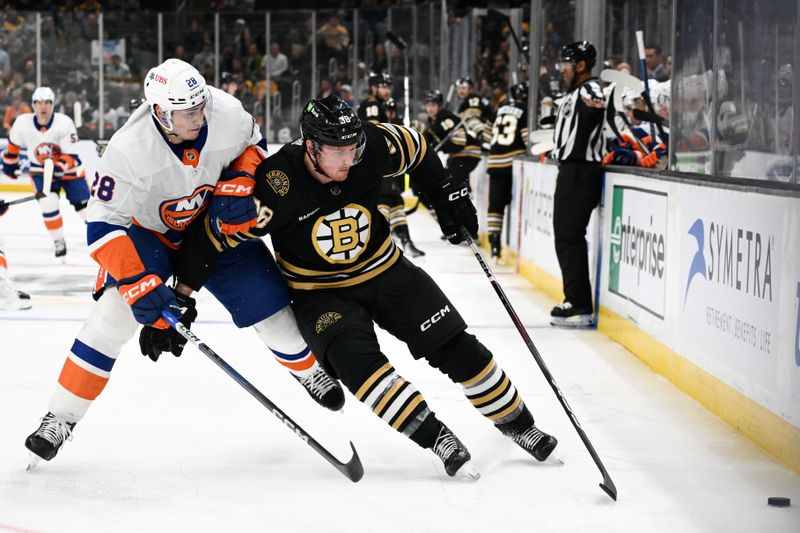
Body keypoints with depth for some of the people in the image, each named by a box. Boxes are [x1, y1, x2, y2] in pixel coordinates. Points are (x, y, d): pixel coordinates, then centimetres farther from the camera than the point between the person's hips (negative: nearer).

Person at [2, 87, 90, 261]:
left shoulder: (64, 123, -26)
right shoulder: (23, 123, -19)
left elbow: (71, 156, -24)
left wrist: (59, 166, -41)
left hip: (69, 169, -1)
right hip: (41, 170, 1)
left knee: (84, 204, 1)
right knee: (48, 204, -18)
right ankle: (59, 242, 0)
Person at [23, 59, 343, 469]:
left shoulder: (227, 113, -27)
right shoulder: (128, 151, -36)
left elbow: (250, 147, -1)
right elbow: (103, 228, -32)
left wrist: (238, 189, -20)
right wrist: (147, 289, -38)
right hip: (146, 231, -3)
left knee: (265, 298, -2)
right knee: (113, 314, -21)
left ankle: (306, 366, 32)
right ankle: (60, 418, -10)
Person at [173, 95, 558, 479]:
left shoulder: (373, 147, -19)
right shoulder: (276, 185, -29)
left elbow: (415, 149, 4)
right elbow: (213, 235, -21)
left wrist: (446, 194, 3)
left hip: (385, 271, 3)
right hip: (320, 293, -3)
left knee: (456, 348, -2)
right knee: (354, 358, -31)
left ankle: (514, 420, 20)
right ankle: (436, 437, -22)